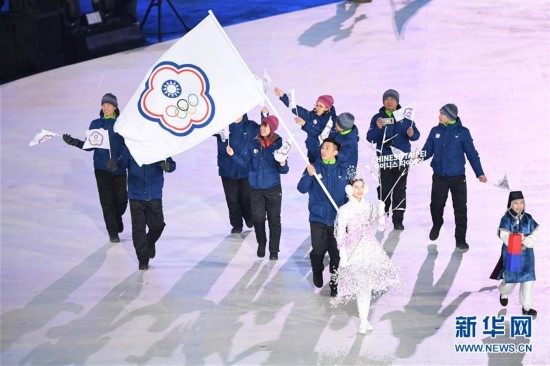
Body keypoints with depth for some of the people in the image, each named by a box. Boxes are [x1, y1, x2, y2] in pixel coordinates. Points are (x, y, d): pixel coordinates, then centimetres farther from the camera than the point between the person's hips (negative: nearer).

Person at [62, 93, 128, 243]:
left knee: (121, 199, 2)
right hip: (101, 168, 1)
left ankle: (116, 217, 37)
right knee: (107, 201, 2)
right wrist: (75, 142, -7)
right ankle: (113, 233, 15)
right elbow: (90, 146, 5)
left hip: (119, 168, -1)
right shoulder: (95, 124, 4)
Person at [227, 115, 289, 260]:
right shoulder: (254, 144, 0)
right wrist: (234, 155, -8)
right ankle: (261, 245, 29)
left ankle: (274, 250, 14)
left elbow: (283, 170, -6)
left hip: (273, 189, -2)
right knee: (258, 218, 9)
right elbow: (245, 162, 5)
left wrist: (283, 165, -28)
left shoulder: (278, 145, -7)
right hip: (256, 189, 2)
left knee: (274, 220, 3)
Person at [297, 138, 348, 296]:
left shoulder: (343, 171, 5)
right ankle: (317, 274, 36)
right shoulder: (313, 168, -1)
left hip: (337, 220, 1)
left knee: (336, 253, 1)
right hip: (318, 218, -1)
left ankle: (335, 283, 12)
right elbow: (302, 189, -11)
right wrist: (309, 175, -28)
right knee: (318, 251, 8)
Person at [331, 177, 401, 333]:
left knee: (367, 284, 6)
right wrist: (343, 254, -11)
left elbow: (380, 227, 8)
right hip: (354, 250, -4)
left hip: (370, 247, 4)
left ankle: (364, 319, 18)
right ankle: (363, 321, 0)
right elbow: (340, 234, -6)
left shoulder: (370, 207, 6)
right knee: (361, 285, -9)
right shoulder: (345, 210, -5)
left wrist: (381, 212, -9)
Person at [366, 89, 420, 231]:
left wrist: (412, 134, -18)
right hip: (384, 159, 0)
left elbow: (416, 134, 5)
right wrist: (378, 128, -19)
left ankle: (398, 220, 6)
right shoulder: (377, 118, 5)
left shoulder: (405, 117, 7)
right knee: (384, 189, 0)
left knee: (400, 190, 1)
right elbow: (370, 138, -1)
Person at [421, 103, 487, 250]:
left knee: (460, 208, -3)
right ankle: (436, 226, 38)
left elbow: (472, 153, -1)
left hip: (458, 177, -2)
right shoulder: (435, 131, 3)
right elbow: (428, 150, 6)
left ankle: (460, 239, 8)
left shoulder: (462, 132, -4)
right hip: (439, 177, 2)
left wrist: (479, 173, -5)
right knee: (436, 205, 8)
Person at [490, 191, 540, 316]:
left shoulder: (528, 219, 0)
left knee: (528, 279, 2)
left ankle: (526, 307, 13)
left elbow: (535, 234, -1)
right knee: (510, 278, 8)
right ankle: (504, 293, 44)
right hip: (510, 254, -3)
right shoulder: (506, 219, -10)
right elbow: (504, 236, -17)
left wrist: (526, 241, -18)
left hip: (526, 254, 3)